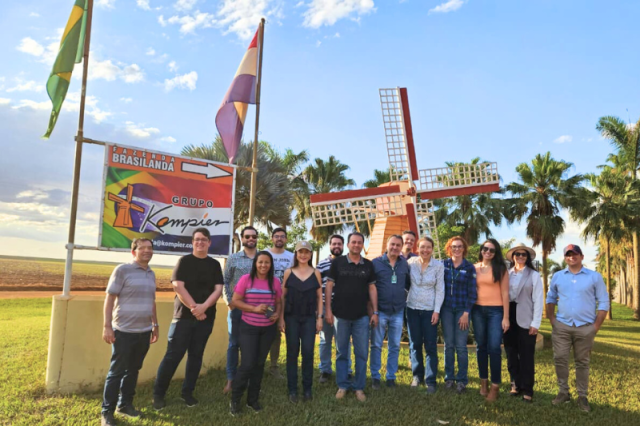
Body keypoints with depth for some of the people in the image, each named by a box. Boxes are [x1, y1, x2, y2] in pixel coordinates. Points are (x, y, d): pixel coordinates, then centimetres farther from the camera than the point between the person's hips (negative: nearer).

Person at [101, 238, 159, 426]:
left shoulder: (151, 274, 11)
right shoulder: (122, 270, -8)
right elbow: (110, 298, -10)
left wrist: (155, 325, 18)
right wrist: (107, 326, -14)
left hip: (144, 332, 6)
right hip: (124, 331, -6)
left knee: (133, 370, 14)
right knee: (116, 372, 2)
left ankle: (125, 404, 29)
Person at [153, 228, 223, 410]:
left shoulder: (214, 264, 8)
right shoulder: (184, 261, 0)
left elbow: (218, 289, 0)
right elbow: (178, 286, -10)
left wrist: (203, 307, -16)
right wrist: (194, 307, -16)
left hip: (206, 317, 3)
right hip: (184, 315, -3)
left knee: (196, 355, 10)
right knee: (173, 355, -2)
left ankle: (188, 392, 22)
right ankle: (158, 394, 11)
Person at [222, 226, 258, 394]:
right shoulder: (233, 258, 3)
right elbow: (225, 282, 2)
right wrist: (229, 301, -7)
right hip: (237, 307, -1)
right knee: (234, 343, 5)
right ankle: (231, 379, 15)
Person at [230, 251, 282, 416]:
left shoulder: (275, 281, -1)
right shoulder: (246, 279, -10)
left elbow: (279, 302, 9)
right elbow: (235, 301, -9)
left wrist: (277, 314, -11)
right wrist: (254, 308, -20)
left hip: (268, 328, 3)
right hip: (249, 327, -3)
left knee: (259, 364, 13)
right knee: (247, 364, -6)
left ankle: (253, 399, 28)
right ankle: (234, 400, 16)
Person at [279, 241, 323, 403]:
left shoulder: (316, 273, 3)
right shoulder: (288, 272, 1)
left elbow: (319, 297, 6)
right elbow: (283, 296, 3)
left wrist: (319, 317, 0)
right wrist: (281, 318, -2)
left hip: (309, 318, 0)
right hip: (291, 317, 0)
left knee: (308, 352, -1)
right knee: (292, 352, 4)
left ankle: (307, 389, 13)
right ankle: (292, 389, 13)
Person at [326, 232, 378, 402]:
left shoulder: (368, 265, 5)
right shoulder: (337, 262, -3)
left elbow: (372, 289, 8)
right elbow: (329, 286, -2)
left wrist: (375, 312, 3)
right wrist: (328, 310, -7)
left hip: (362, 316, 2)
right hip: (341, 315, -2)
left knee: (362, 353, 6)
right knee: (341, 353, 9)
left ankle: (359, 387, 20)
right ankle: (342, 385, 22)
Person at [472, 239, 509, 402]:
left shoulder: (500, 268, -1)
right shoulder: (474, 268, 6)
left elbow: (505, 293, -3)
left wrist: (506, 317, -8)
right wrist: (468, 312, 3)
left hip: (496, 311, -3)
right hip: (478, 310, 3)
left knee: (494, 348, -6)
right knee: (481, 346, 10)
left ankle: (495, 386, 5)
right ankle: (484, 381, 23)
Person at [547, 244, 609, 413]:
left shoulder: (594, 277, -1)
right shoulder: (557, 276, 6)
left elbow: (604, 302, 0)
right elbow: (550, 299, 14)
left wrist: (596, 326, -5)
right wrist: (552, 319, 2)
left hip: (585, 328, -1)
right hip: (561, 326, 2)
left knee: (582, 362, 8)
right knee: (560, 359, 2)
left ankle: (582, 396, 18)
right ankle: (563, 392, 16)